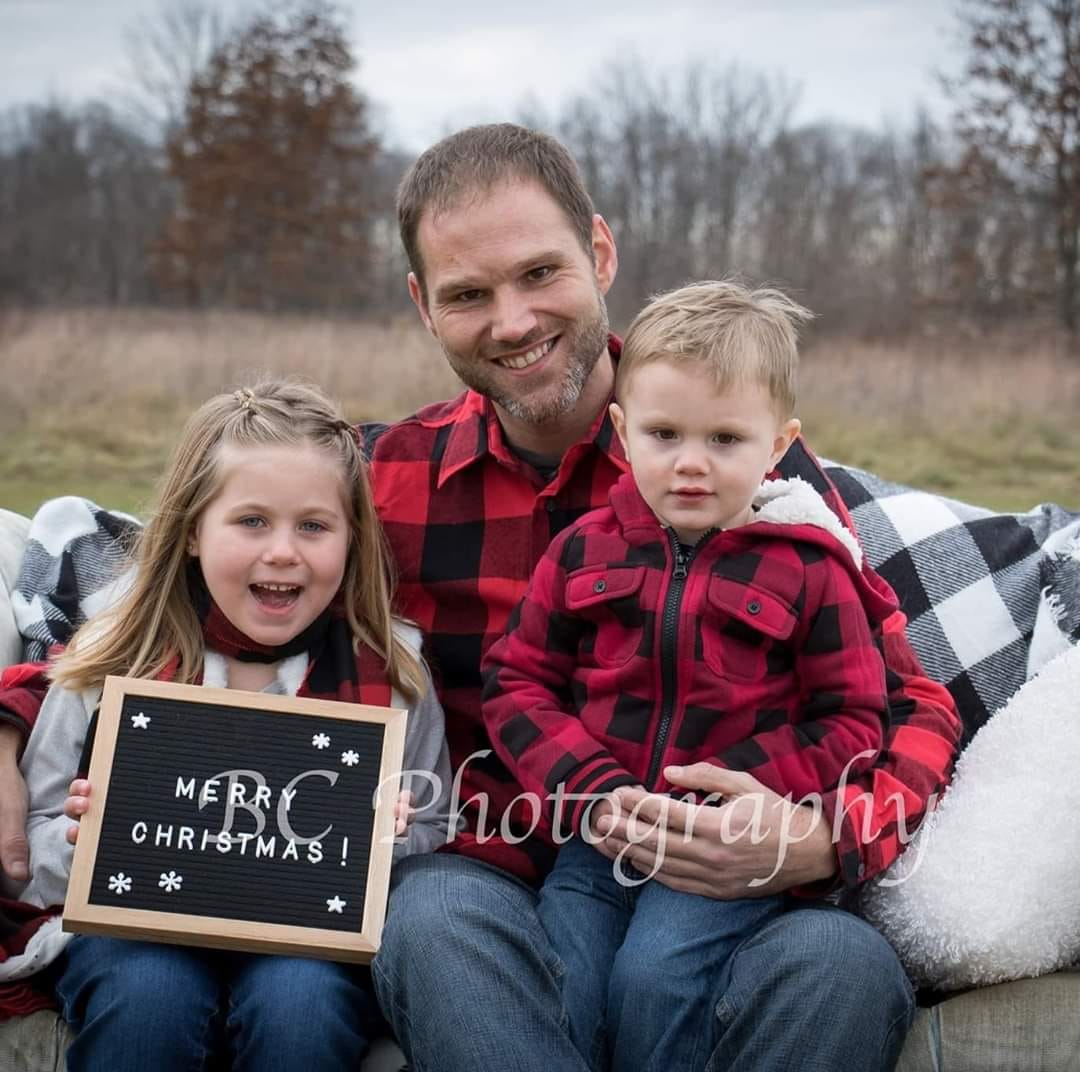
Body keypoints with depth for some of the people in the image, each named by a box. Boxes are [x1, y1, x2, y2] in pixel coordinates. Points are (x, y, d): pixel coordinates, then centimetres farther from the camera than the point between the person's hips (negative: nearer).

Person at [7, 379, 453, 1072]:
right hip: (139, 923, 0)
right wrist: (83, 842, -16)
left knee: (298, 1001, -31)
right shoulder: (114, 663, 1)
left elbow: (435, 834, 8)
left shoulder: (390, 669, 1)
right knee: (148, 994, -31)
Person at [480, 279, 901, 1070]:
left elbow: (852, 722, -1)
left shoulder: (809, 568, -1)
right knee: (560, 991, -14)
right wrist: (590, 793, -9)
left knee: (652, 975, -23)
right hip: (599, 840, 3)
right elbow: (517, 681, 7)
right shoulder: (584, 551, 6)